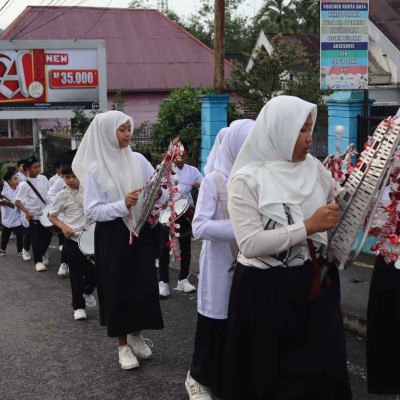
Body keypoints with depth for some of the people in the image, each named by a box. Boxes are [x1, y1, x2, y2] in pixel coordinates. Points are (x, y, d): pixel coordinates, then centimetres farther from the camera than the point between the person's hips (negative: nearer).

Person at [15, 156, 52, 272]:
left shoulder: (43, 178, -1)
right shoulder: (24, 185, -14)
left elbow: (49, 193, 13)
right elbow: (17, 202, -13)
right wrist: (27, 212, -23)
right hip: (34, 216, -4)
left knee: (48, 235, 11)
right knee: (36, 239, 2)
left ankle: (43, 253, 39)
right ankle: (38, 261, 17)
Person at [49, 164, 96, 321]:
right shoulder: (62, 195, -4)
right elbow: (52, 216, 4)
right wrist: (63, 226, -13)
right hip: (73, 238, -2)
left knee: (94, 269, 8)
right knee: (76, 273, 1)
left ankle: (87, 292, 37)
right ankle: (78, 306, 12)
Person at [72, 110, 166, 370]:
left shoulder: (138, 160, 1)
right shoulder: (95, 169, -7)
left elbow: (159, 196, 0)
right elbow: (92, 211, -12)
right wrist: (122, 205, -24)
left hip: (140, 231, 3)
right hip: (112, 236, -3)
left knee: (144, 285, 5)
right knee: (118, 289, 5)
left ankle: (137, 335, 29)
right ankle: (123, 344, 21)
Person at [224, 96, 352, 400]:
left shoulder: (316, 169, 5)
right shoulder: (247, 179, -10)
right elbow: (249, 244, -19)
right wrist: (308, 226, -21)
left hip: (315, 282, 4)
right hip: (266, 290, -4)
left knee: (326, 369, 2)